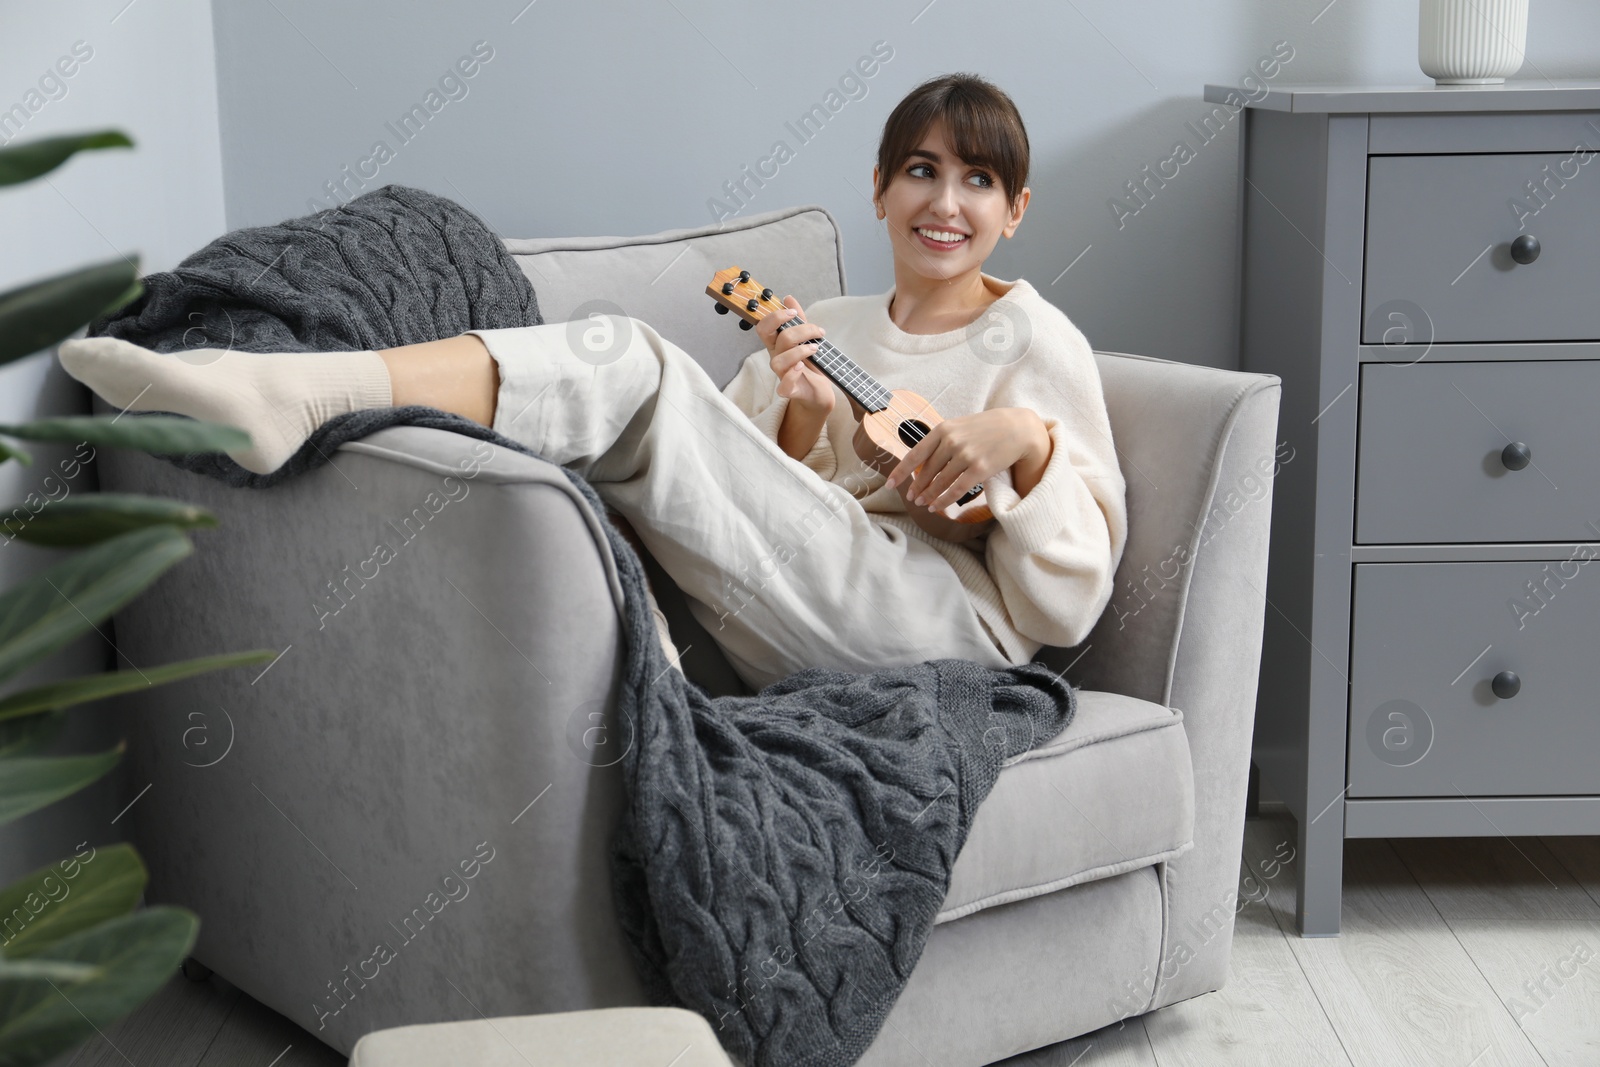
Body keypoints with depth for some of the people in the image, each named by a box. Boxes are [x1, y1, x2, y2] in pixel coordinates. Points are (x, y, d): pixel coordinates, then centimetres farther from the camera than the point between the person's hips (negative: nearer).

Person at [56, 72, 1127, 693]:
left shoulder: (1035, 339, 9)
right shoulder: (828, 327, 25)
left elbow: (1067, 604, 2)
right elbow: (760, 515, 18)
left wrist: (1028, 440, -14)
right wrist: (797, 423, -1)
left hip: (951, 623, -5)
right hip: (800, 641, 6)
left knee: (628, 369, -25)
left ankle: (294, 393, -43)